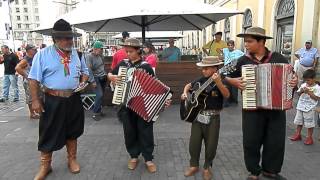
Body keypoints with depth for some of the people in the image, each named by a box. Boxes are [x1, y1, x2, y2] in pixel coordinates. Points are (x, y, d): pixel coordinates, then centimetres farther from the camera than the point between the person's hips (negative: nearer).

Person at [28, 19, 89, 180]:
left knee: (72, 131, 16)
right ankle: (45, 166, 25)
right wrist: (35, 100, -13)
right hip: (53, 101, -4)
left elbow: (84, 71, 18)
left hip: (74, 100, 4)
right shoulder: (43, 54, -7)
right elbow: (34, 79, -7)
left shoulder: (76, 54, 6)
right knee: (49, 134, 7)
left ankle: (72, 159, 34)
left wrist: (83, 82, -2)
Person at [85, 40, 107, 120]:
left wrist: (105, 75, 17)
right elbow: (89, 70, -18)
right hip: (96, 78, -7)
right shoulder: (89, 56, -14)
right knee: (99, 95, -14)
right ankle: (95, 113, 0)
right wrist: (93, 81, -20)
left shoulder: (99, 55, 7)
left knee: (101, 95, 10)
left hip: (103, 78, 7)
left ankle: (99, 110, 24)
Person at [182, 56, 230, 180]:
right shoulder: (201, 80, 4)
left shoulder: (220, 81, -10)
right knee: (194, 143, 10)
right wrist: (185, 93, 1)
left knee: (211, 145, 7)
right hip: (198, 115, 4)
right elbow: (188, 85, 20)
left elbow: (227, 95, -27)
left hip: (212, 118, -4)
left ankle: (207, 167, 28)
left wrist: (218, 82, -41)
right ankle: (194, 165, 28)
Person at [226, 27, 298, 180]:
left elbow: (290, 75, 14)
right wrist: (234, 81, -13)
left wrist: (294, 80, -7)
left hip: (276, 108, 1)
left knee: (276, 141, 10)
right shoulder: (242, 61, 0)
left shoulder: (278, 58, 2)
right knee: (251, 141, 3)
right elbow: (228, 77, 7)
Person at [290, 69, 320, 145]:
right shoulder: (303, 85, 4)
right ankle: (297, 134, 29)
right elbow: (298, 94, 9)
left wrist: (309, 92, -22)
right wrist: (301, 91, -11)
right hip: (300, 107, 6)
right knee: (299, 121, 15)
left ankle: (309, 137, 17)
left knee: (310, 124, 4)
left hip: (310, 109, -6)